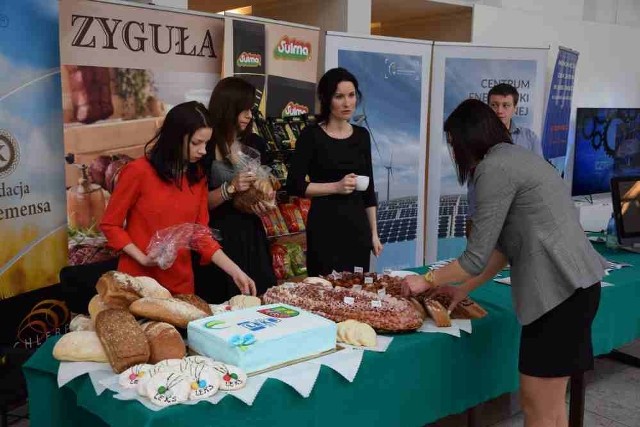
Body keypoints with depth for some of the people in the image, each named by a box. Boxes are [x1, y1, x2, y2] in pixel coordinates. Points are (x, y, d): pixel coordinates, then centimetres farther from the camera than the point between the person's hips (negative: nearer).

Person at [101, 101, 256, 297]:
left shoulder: (197, 176, 3)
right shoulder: (138, 171, -12)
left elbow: (201, 233, 3)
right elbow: (110, 225, -6)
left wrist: (235, 271, -6)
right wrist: (143, 258, -18)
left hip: (181, 281, 5)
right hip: (139, 278, -4)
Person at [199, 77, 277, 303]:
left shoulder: (256, 144, 6)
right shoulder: (206, 147, -10)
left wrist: (266, 201, -1)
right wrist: (230, 188, -22)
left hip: (251, 235, 5)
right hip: (217, 238, -5)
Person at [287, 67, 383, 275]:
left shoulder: (361, 135, 8)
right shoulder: (312, 135, -7)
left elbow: (369, 188, 12)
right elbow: (294, 185, -9)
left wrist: (374, 232, 10)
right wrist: (336, 187, -17)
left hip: (358, 225, 5)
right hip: (325, 226, -5)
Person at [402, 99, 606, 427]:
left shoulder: (495, 168, -12)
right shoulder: (516, 157, 18)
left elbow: (476, 258, -12)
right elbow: (504, 246, 18)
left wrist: (428, 281, 4)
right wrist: (462, 289, 19)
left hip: (558, 289, -10)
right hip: (571, 284, 10)